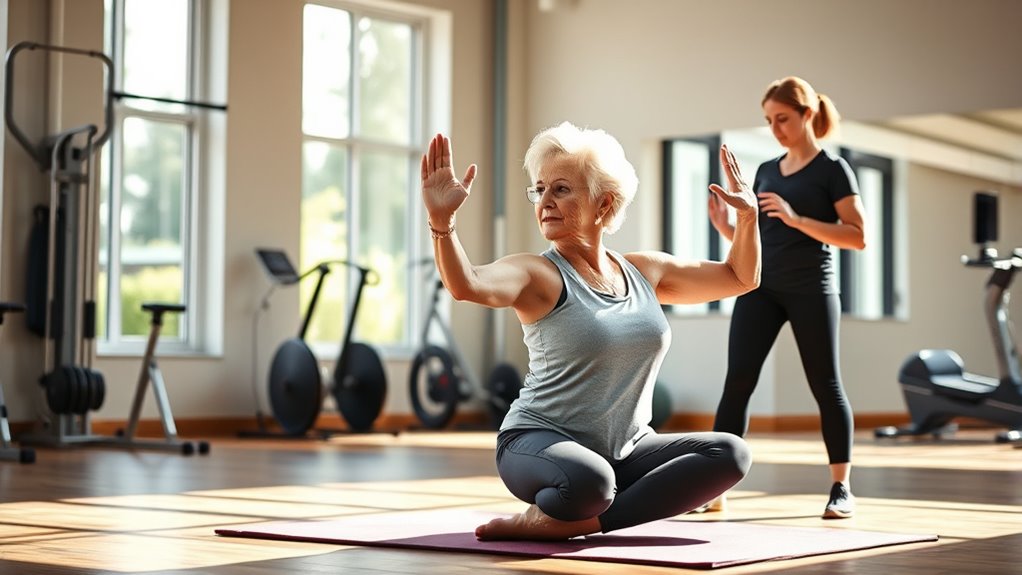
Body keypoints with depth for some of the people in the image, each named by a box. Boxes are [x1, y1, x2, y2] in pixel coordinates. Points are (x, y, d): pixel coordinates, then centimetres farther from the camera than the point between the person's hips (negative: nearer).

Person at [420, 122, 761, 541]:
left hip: (627, 451, 7)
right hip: (540, 443, -7)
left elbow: (741, 278, 20)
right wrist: (442, 220, -46)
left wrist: (748, 213, 7)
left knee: (729, 454, -16)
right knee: (589, 480, -40)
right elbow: (467, 285, -31)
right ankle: (543, 515, -6)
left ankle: (583, 521, -17)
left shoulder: (644, 271, 9)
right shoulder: (538, 274, -9)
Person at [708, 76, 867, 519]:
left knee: (824, 385, 2)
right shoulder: (765, 171, 15)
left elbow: (857, 237, -10)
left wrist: (796, 218, -20)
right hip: (760, 285, 5)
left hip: (810, 287, -5)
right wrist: (726, 229, -1)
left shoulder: (832, 169, -1)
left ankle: (841, 488, 12)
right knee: (737, 380, -6)